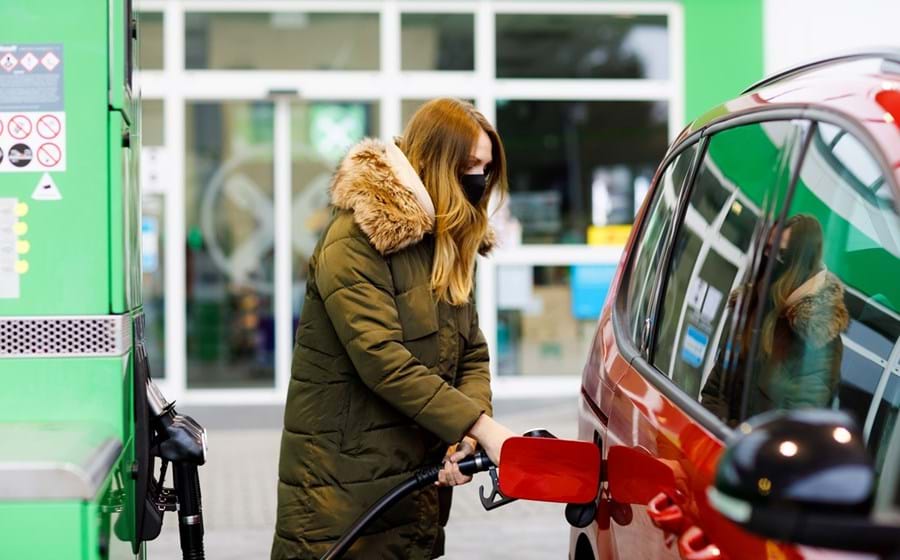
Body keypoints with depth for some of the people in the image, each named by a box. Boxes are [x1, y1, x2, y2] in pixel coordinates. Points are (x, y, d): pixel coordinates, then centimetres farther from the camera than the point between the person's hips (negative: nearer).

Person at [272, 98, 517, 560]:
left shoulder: (451, 244, 13)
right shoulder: (355, 239, -13)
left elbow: (472, 356, 8)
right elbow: (382, 360, -22)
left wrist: (466, 436, -11)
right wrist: (480, 427, -24)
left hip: (418, 476, 7)